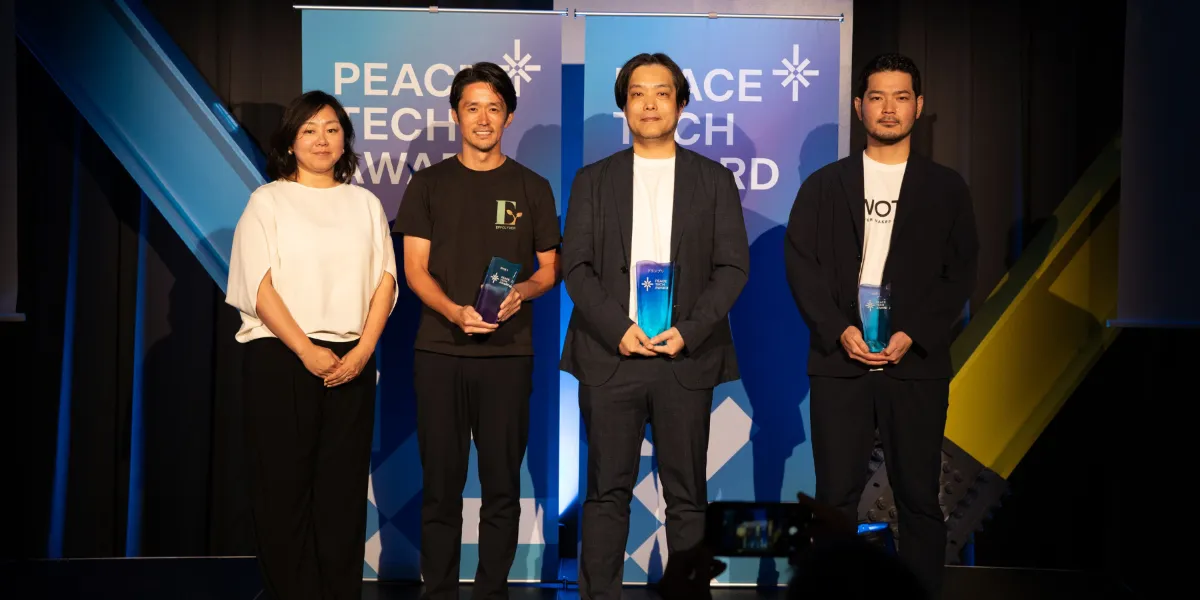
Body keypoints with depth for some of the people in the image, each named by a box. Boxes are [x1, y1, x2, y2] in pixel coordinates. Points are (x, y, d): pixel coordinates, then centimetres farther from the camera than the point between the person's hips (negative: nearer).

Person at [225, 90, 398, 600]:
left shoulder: (365, 203, 14)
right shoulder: (267, 201, 6)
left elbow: (385, 280, 6)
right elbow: (260, 286, -4)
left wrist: (363, 350, -8)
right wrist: (308, 351, -13)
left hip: (351, 362, 3)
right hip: (281, 359, -2)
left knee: (344, 487, 3)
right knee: (284, 486, 0)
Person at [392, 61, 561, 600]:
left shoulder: (532, 188, 9)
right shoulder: (428, 184, 8)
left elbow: (549, 269, 10)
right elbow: (414, 267, 2)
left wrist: (522, 290, -13)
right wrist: (454, 311, -16)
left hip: (508, 353, 0)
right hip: (439, 352, 0)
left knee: (502, 484, 4)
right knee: (441, 484, 5)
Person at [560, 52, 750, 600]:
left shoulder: (714, 180, 10)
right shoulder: (593, 180, 11)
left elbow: (733, 266, 3)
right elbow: (575, 265, 4)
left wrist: (689, 330, -10)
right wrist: (617, 328, -10)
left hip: (686, 357, 0)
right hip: (610, 355, 0)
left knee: (687, 496, 4)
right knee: (607, 492, 3)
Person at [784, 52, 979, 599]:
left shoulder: (946, 188, 9)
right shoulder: (824, 184, 9)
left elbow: (960, 273, 3)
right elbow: (800, 263, 2)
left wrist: (913, 335, -10)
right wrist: (839, 329, -11)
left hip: (917, 364, 0)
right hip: (839, 362, 0)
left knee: (919, 497, 4)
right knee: (836, 497, 3)